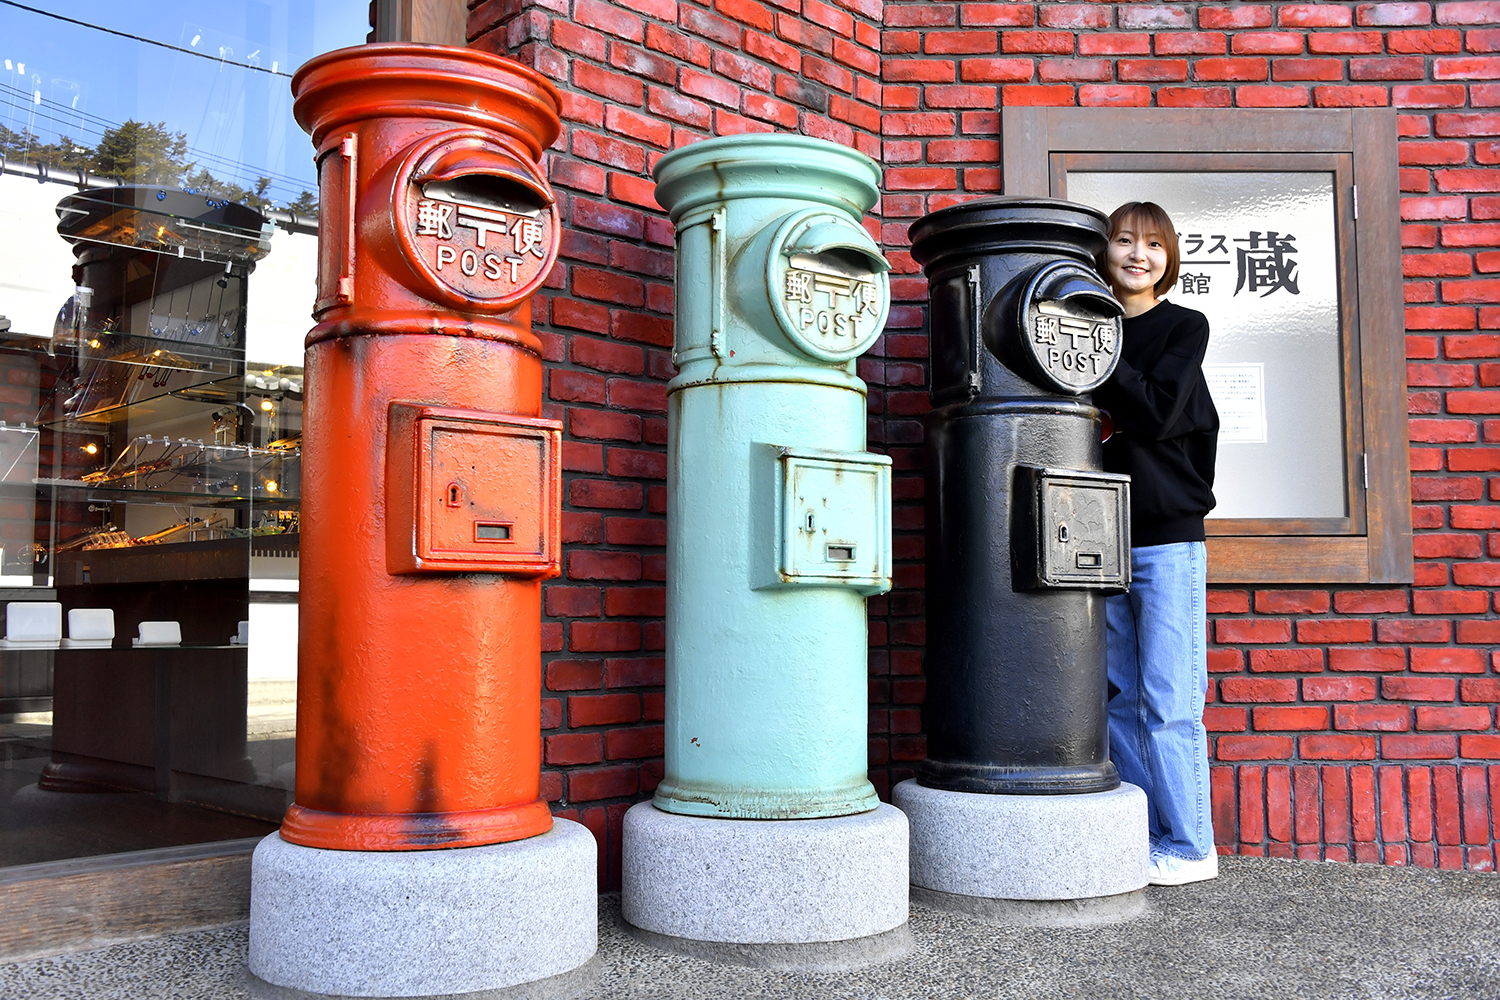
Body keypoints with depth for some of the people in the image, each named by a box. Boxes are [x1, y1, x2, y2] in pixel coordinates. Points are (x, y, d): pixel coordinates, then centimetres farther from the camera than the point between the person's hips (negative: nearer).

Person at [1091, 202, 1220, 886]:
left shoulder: (1185, 328, 3)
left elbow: (1157, 413, -12)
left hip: (1168, 535, -4)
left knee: (1169, 701, -4)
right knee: (1119, 697, 7)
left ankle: (1189, 847, 7)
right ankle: (1141, 839, 17)